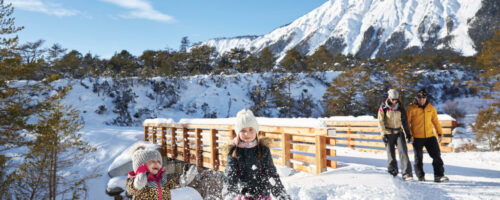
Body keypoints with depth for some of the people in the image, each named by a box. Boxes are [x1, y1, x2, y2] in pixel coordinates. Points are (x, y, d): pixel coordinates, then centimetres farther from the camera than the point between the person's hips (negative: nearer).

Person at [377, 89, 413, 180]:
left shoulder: (400, 107, 6)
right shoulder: (383, 107, -3)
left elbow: (404, 121, 14)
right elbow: (380, 121, -4)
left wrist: (408, 132, 11)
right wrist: (383, 134, -10)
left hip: (398, 132, 2)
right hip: (388, 133, -2)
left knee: (403, 151, -13)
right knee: (391, 154, 2)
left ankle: (407, 174, -14)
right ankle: (392, 173, 17)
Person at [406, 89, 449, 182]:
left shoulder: (431, 108, 6)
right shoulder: (411, 109, -5)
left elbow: (435, 121, 14)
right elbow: (407, 123, -2)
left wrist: (440, 133, 10)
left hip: (430, 136, 3)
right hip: (417, 138, -3)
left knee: (437, 155, -1)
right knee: (418, 158, 7)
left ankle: (439, 175, 7)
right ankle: (420, 176, 21)